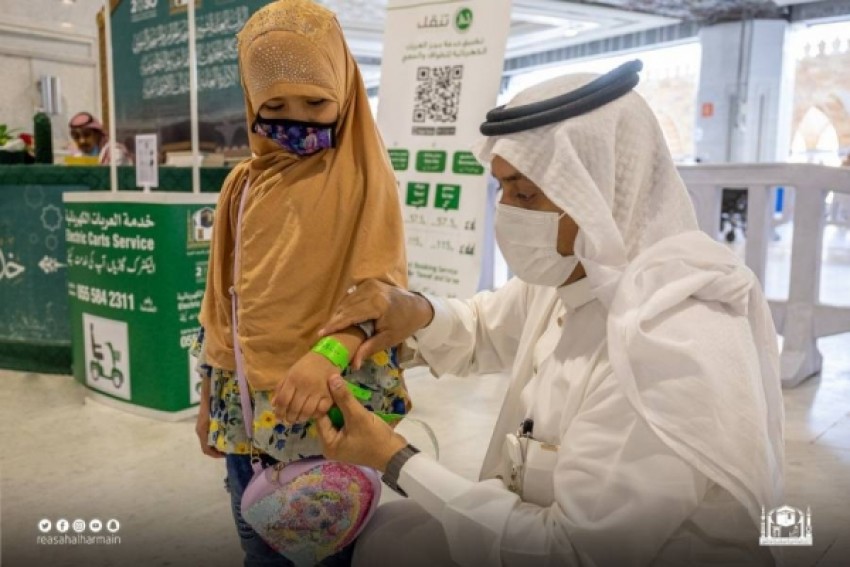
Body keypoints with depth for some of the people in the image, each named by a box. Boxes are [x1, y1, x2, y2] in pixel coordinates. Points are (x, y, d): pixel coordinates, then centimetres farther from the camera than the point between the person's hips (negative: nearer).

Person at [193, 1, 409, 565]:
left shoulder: (365, 178, -7)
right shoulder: (244, 185, 5)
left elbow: (383, 286, -14)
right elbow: (223, 299, 10)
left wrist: (331, 353, -33)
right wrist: (211, 398, 13)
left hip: (331, 405, -4)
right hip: (247, 407, 4)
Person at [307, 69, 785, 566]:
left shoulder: (673, 352, -33)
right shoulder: (575, 273, -5)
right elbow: (484, 331, 11)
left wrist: (397, 461, -23)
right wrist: (418, 314, -12)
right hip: (544, 514, 7)